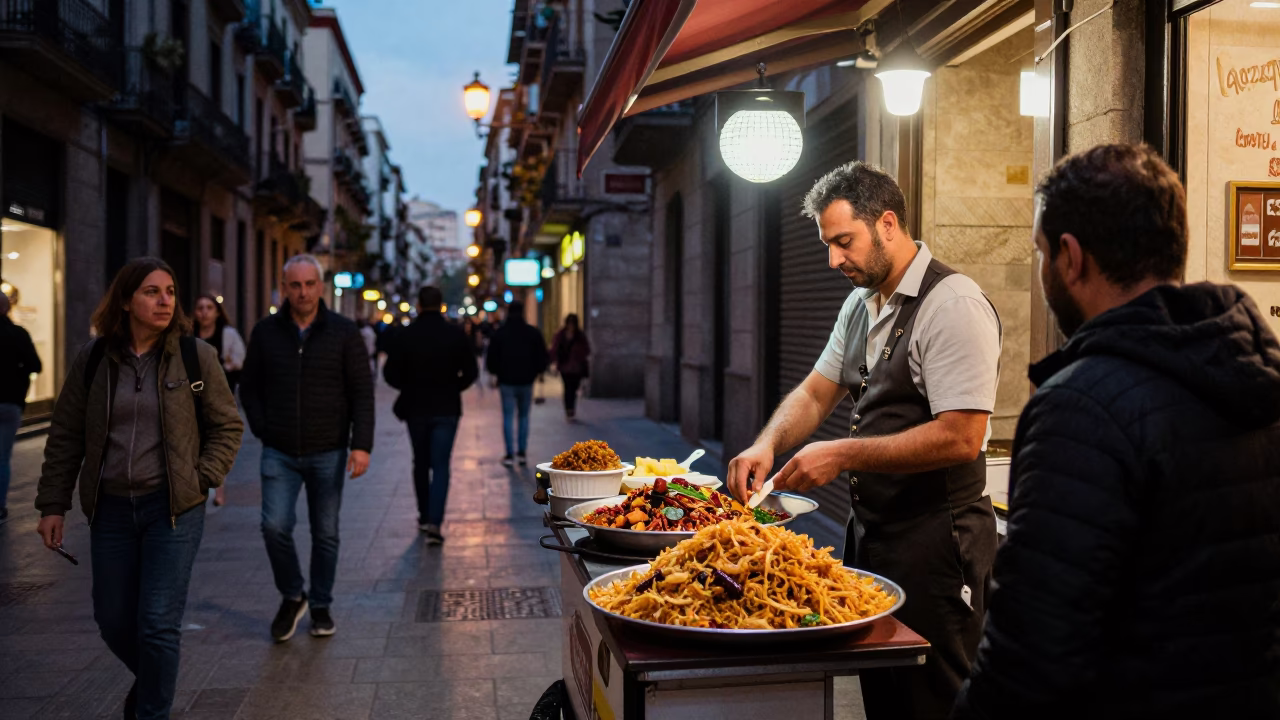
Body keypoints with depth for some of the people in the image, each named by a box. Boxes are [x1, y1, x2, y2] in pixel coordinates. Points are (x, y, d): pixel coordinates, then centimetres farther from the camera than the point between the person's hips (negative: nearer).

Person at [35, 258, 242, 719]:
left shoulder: (195, 356, -4)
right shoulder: (92, 360, 1)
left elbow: (227, 425, 3)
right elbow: (65, 436, 6)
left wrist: (203, 479, -7)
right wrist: (53, 504, 4)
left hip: (173, 509, -3)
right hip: (110, 509, 3)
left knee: (158, 624, -4)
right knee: (113, 621, 13)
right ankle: (151, 680, 43)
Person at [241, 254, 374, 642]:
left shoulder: (344, 332, -2)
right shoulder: (266, 332, 4)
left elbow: (362, 392, -3)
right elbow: (249, 387, 12)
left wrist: (361, 444, -12)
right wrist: (263, 430, 0)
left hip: (328, 453, -1)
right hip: (279, 454, 1)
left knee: (326, 533, 7)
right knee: (275, 526, -9)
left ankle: (321, 606, 24)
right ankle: (291, 597, 15)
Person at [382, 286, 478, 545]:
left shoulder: (406, 335, -6)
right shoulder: (455, 334, -5)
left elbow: (390, 373, -6)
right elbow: (471, 371, -4)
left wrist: (410, 388, 11)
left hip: (415, 408, 1)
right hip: (446, 409, -1)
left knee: (420, 463, 17)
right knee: (440, 465, 0)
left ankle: (425, 516, 28)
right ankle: (434, 522, -13)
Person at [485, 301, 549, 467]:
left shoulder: (499, 333, -1)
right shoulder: (533, 333, 1)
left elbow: (491, 360, 0)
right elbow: (543, 357, 2)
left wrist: (496, 373, 17)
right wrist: (535, 372, 16)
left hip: (506, 381, -1)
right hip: (526, 381, 1)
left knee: (508, 417, 3)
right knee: (524, 416, 10)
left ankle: (509, 454, -2)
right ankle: (522, 453, 6)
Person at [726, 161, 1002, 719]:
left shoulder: (953, 305, -18)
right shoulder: (861, 303, 10)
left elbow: (961, 438, -24)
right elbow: (817, 392, 13)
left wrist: (843, 454, -21)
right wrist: (768, 444, -6)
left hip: (933, 543, -8)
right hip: (870, 528, 8)